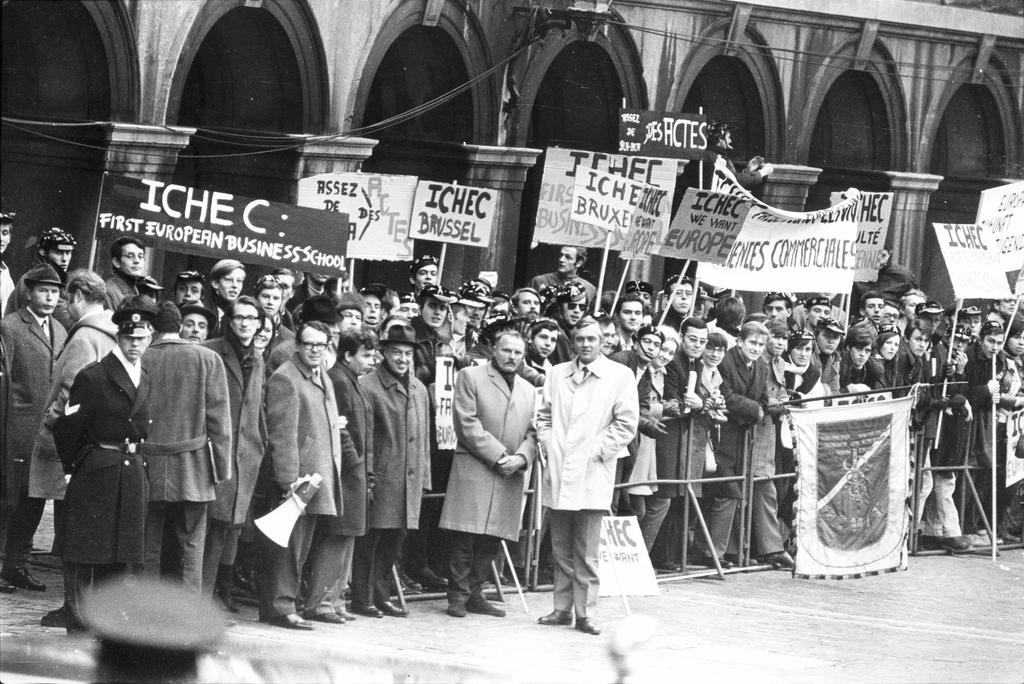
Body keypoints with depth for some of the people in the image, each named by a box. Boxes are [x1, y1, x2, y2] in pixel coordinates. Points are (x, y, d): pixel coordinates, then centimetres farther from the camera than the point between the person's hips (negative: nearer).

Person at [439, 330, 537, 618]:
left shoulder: (527, 389, 20)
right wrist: (497, 455, -12)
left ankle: (475, 594, 14)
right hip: (473, 470, -5)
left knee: (490, 542, 5)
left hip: (509, 475, 5)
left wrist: (521, 457, -5)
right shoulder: (470, 377, 2)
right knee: (465, 537, -8)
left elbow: (533, 432, 16)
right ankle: (458, 596, -2)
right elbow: (468, 424, -7)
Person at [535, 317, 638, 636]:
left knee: (586, 554, -5)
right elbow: (543, 416, 18)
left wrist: (597, 451, -8)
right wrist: (549, 446, 3)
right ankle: (562, 608, 15)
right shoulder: (557, 374, 13)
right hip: (558, 473, 4)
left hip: (592, 475, -4)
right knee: (561, 549, 8)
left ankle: (585, 612, -1)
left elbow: (626, 423, -3)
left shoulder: (620, 376, 0)